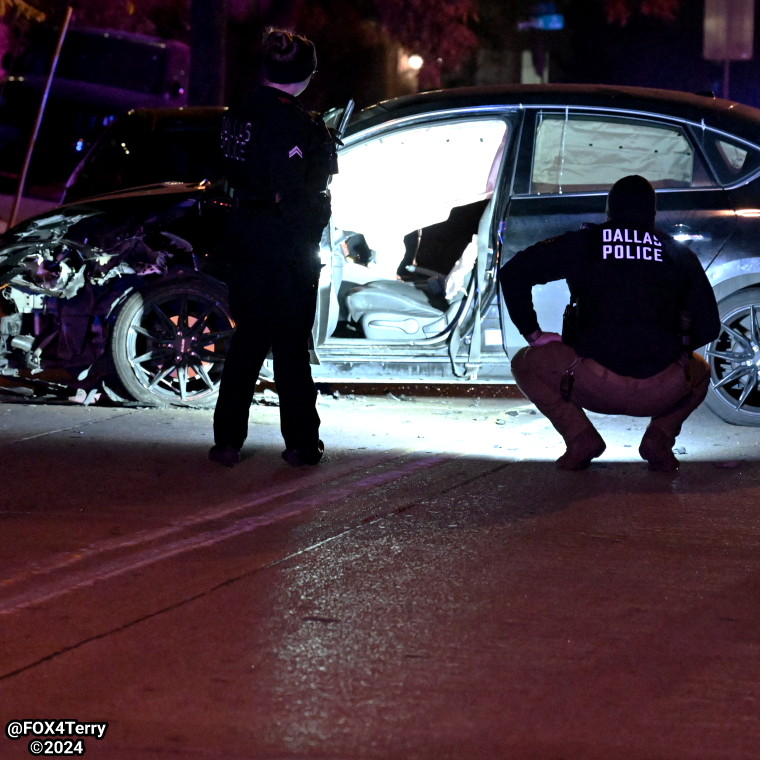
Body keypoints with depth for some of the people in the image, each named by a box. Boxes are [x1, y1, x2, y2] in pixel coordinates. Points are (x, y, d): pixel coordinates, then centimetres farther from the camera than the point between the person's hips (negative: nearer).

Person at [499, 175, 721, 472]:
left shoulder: (583, 243, 12)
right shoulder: (679, 253, 16)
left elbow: (513, 272, 9)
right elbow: (709, 327, 16)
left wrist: (532, 333, 17)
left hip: (597, 385, -2)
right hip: (663, 390, 2)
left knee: (526, 363, 24)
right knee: (699, 371, 38)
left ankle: (581, 437, 6)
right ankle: (660, 436, 12)